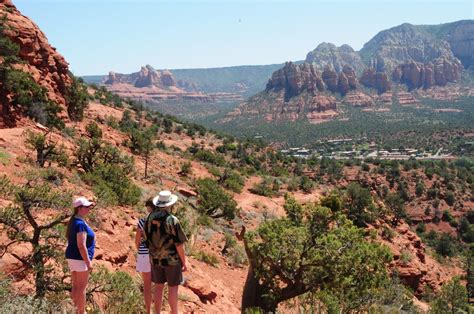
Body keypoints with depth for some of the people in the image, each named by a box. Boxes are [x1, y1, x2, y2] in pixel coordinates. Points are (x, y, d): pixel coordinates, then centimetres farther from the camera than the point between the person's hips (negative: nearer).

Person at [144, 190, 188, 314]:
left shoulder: (150, 218, -3)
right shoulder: (173, 220, -20)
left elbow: (147, 238, 8)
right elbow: (179, 244, -18)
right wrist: (184, 262, -7)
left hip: (156, 259, 5)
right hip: (172, 259, -5)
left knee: (158, 287, 14)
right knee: (173, 288, 6)